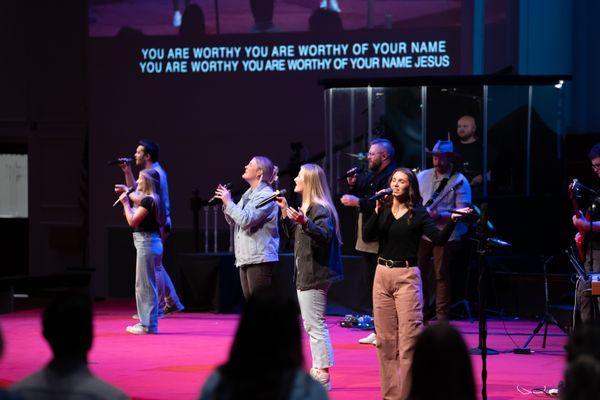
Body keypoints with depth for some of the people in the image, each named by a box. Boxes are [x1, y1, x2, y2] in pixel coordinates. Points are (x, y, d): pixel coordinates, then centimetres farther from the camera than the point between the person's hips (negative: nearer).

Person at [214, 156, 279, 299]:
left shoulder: (266, 195, -10)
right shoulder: (249, 194, 18)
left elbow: (246, 220, -20)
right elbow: (234, 221, 22)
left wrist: (228, 202, -10)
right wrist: (225, 202, 8)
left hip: (260, 259, -9)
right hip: (245, 258, 9)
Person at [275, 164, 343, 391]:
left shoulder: (320, 209, -14)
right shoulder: (307, 207, 17)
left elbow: (325, 235, -30)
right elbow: (294, 234, 27)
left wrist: (304, 222, -44)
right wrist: (285, 211, 20)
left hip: (315, 275, -11)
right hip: (306, 275, 11)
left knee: (315, 325, -11)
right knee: (312, 325, 16)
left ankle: (323, 376, -10)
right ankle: (317, 370, 23)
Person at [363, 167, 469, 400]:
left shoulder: (418, 214, -1)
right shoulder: (383, 210, 8)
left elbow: (439, 239, -10)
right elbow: (367, 236, -4)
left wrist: (452, 220, -25)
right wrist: (377, 211, -13)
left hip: (406, 276, -4)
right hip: (382, 274, 4)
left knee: (409, 338, -10)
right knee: (385, 338, 7)